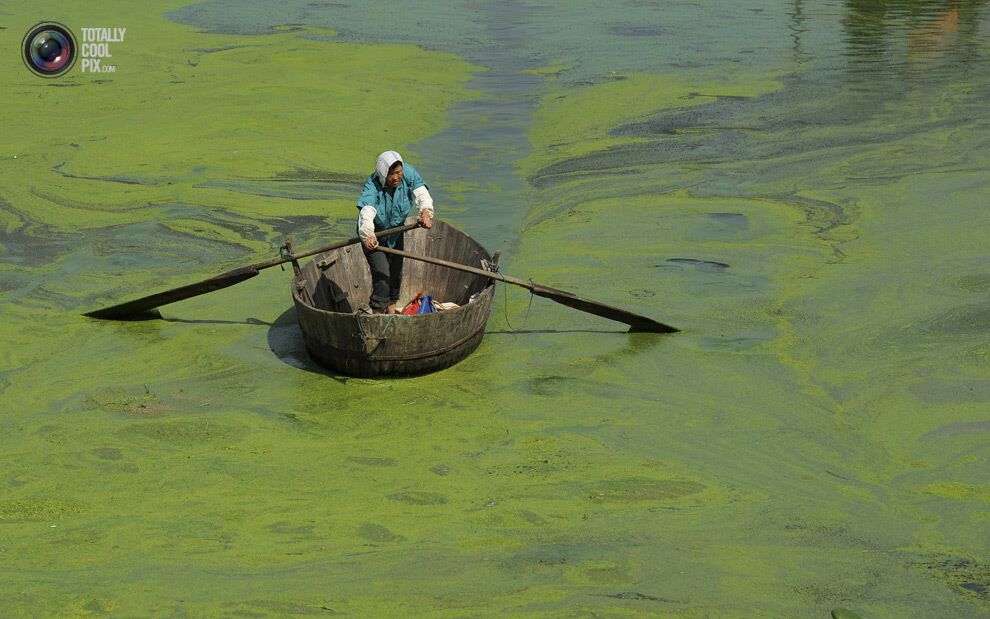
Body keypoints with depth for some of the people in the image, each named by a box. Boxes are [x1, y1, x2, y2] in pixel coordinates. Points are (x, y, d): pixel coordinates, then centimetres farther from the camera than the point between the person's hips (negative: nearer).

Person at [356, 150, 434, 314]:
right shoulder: (372, 185, -33)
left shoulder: (408, 173, -22)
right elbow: (366, 212, -47)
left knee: (396, 273, 18)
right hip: (374, 234, -5)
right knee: (382, 275, -14)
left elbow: (421, 193, -30)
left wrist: (425, 212, -52)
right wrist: (367, 236, -65)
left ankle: (391, 309, 39)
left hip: (396, 232, 5)